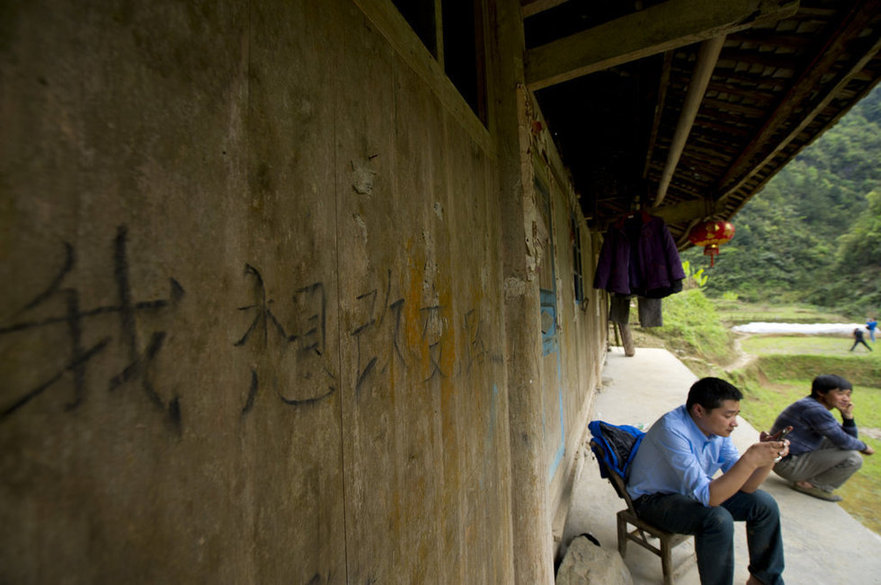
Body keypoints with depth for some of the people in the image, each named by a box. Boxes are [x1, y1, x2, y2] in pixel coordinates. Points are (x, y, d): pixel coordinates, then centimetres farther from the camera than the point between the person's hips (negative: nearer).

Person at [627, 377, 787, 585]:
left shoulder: (718, 427, -8)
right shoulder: (672, 429, -34)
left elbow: (744, 487, -5)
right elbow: (707, 496, -35)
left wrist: (767, 457, -20)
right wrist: (750, 459, -39)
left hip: (695, 491, 8)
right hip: (654, 499, -8)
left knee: (764, 504, 1)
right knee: (719, 520, -30)